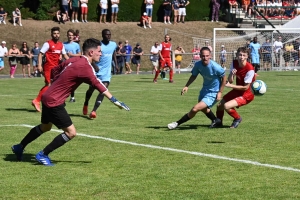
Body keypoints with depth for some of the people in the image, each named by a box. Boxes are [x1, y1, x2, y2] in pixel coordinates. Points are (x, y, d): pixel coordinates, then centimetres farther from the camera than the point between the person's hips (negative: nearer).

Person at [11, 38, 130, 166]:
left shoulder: (73, 60, 5)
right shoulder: (85, 67, -22)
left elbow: (54, 71, 16)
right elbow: (97, 85, -33)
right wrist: (114, 100, -37)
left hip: (48, 98, 10)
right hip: (54, 102, -10)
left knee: (45, 127, 30)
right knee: (71, 133, -5)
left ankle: (19, 147, 45)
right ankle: (43, 155, 6)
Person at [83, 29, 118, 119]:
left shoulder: (113, 45, 3)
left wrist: (116, 64, 17)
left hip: (106, 73, 3)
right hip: (96, 72, -3)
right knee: (91, 89, 13)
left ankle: (94, 110, -16)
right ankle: (86, 105, 40)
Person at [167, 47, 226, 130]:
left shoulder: (215, 67, -30)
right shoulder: (198, 64, -15)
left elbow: (224, 77, -15)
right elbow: (194, 75, 3)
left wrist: (220, 92, -15)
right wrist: (186, 86, -11)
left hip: (213, 93, -7)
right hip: (205, 89, 7)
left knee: (195, 109, -18)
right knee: (203, 108, 32)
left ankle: (177, 123, -2)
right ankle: (215, 120, 56)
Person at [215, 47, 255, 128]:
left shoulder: (250, 69, -28)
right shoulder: (234, 63, -8)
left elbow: (245, 87, -23)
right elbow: (230, 80, -6)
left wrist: (230, 85, -19)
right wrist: (232, 74, -28)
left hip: (246, 94, -7)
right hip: (237, 90, 7)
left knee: (226, 106, -24)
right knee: (219, 106, 9)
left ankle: (237, 119, 6)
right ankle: (219, 122, 40)